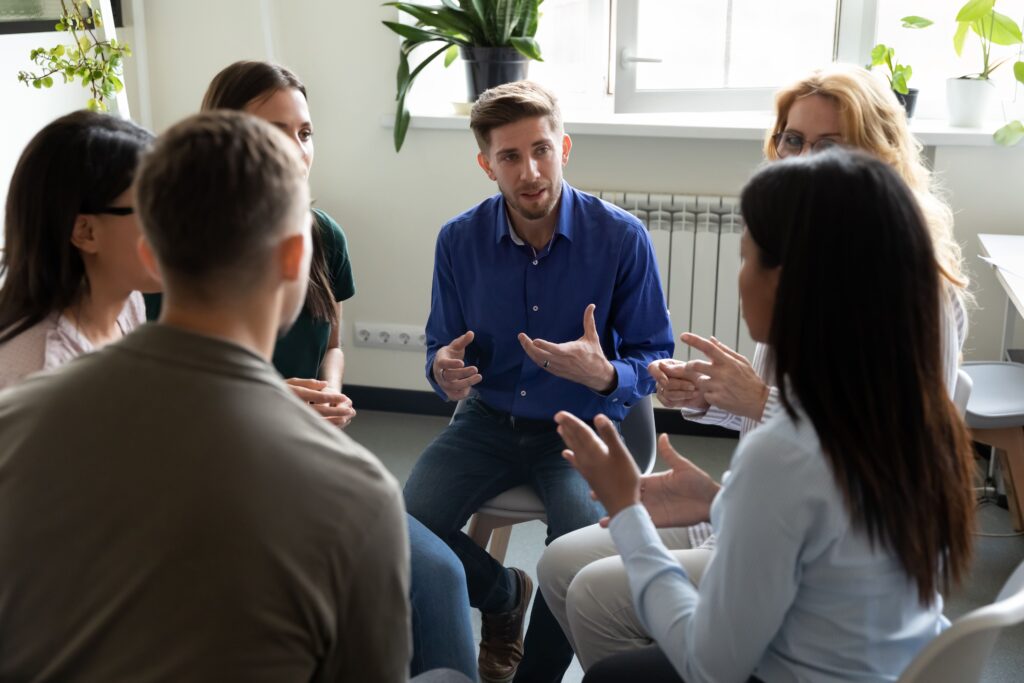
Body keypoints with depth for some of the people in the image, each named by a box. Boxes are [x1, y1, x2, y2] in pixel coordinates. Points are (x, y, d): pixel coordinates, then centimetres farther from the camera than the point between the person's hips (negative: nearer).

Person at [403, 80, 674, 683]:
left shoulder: (622, 238, -14)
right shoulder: (460, 239, -7)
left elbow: (654, 359, -8)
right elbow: (443, 347, 5)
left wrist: (604, 375, -31)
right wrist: (445, 371, -21)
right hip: (490, 420, 3)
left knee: (583, 538, -31)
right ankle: (505, 594, 16)